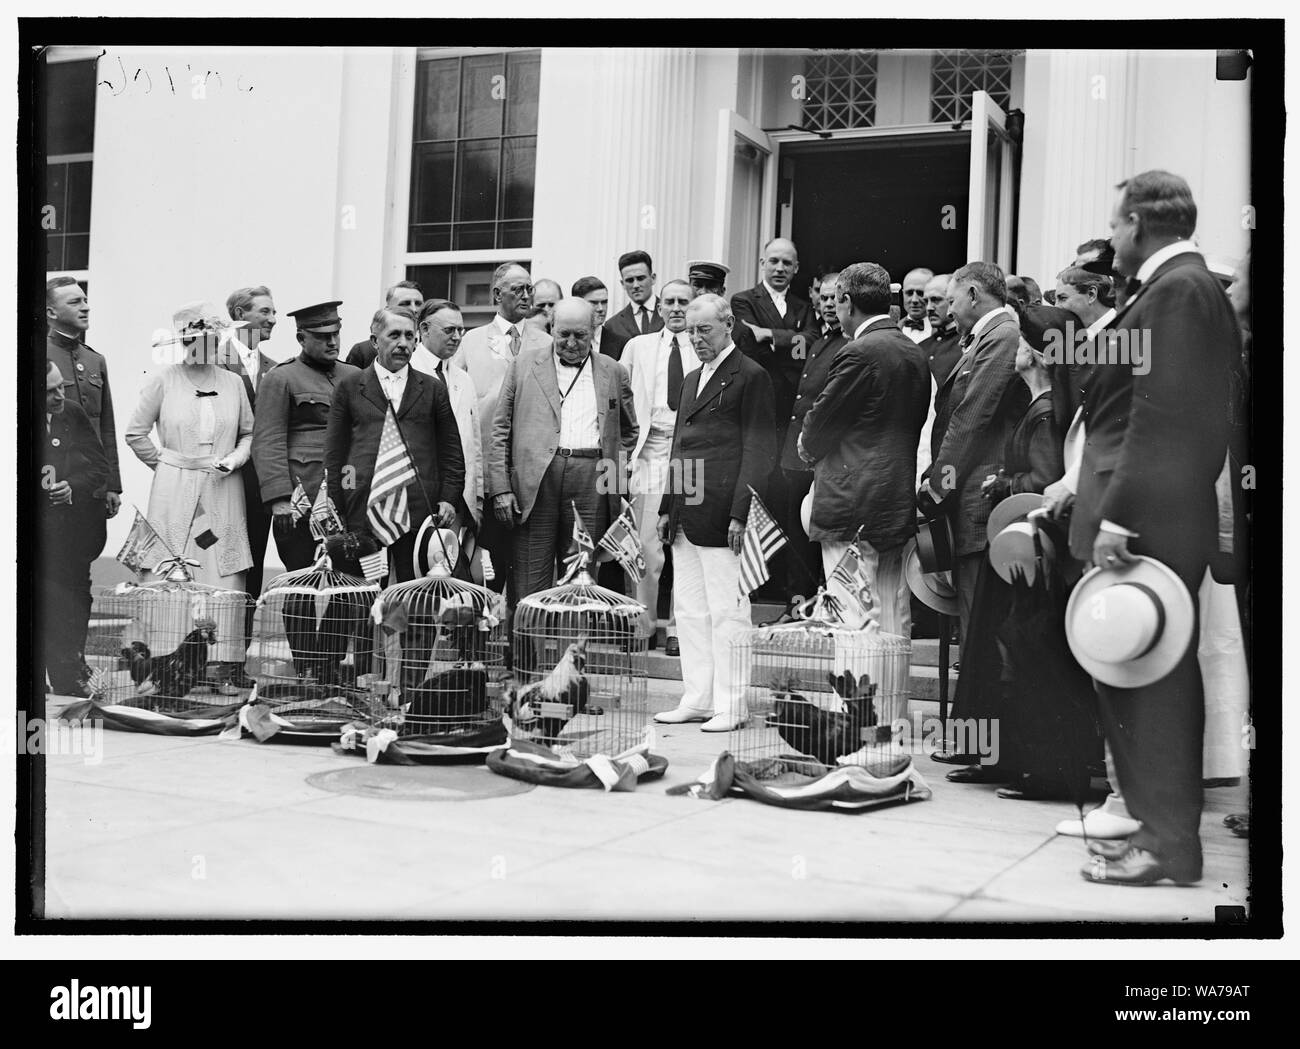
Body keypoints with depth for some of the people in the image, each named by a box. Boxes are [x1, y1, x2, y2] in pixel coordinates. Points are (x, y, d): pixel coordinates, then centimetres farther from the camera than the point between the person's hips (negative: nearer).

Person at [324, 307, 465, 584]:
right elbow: (335, 453, 9)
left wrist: (449, 498, 1)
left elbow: (452, 451, 13)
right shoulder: (350, 386, 10)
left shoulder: (433, 389, 13)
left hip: (420, 513, 1)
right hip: (363, 513, 0)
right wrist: (336, 509, 2)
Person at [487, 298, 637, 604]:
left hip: (592, 480, 1)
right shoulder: (524, 365, 11)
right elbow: (501, 430, 9)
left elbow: (629, 431, 25)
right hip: (535, 480, -1)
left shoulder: (614, 373, 15)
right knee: (532, 581, -2)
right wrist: (500, 487, 0)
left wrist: (618, 464, 7)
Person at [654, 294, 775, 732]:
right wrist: (667, 507, 15)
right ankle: (697, 699, 18)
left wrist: (740, 512, -15)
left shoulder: (750, 376, -4)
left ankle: (730, 705, 4)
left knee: (726, 611, -3)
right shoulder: (692, 379, 21)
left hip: (721, 512, -8)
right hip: (686, 514, 8)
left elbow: (758, 449, -9)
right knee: (689, 609, 10)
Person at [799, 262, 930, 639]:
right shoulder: (916, 354, 12)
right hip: (900, 505, 9)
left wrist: (808, 447, 14)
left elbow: (821, 421, -9)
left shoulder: (859, 353, -14)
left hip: (853, 506, -8)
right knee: (894, 624, 12)